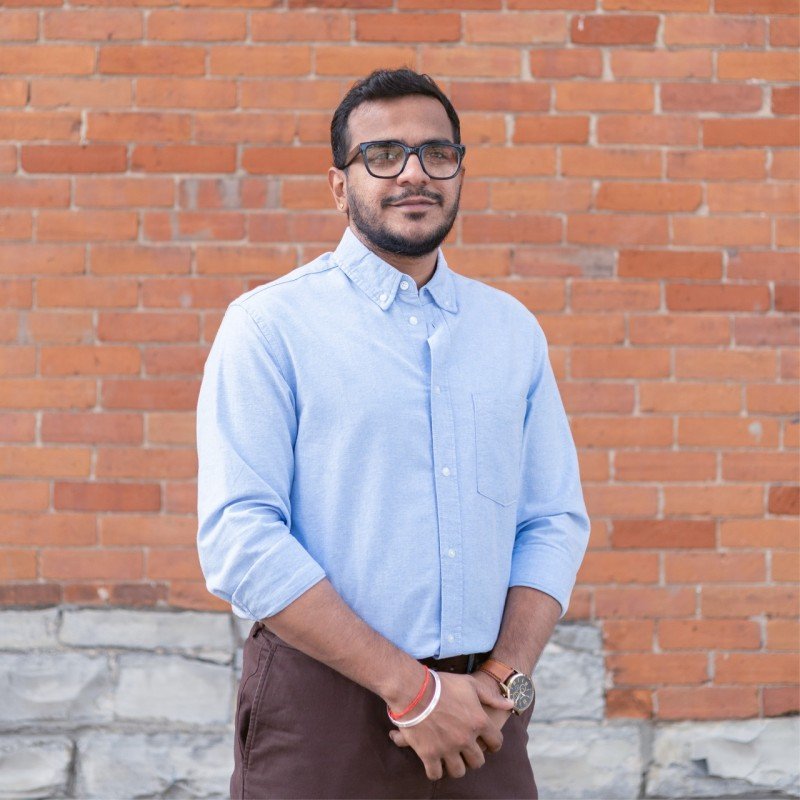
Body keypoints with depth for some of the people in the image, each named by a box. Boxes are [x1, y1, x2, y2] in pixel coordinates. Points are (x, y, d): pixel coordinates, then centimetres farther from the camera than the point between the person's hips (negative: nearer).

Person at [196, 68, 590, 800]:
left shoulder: (513, 329, 11)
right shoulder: (270, 326, -3)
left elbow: (555, 520, 9)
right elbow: (239, 540, -12)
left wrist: (505, 678, -8)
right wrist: (411, 687, -16)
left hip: (477, 717, 4)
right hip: (322, 717, -4)